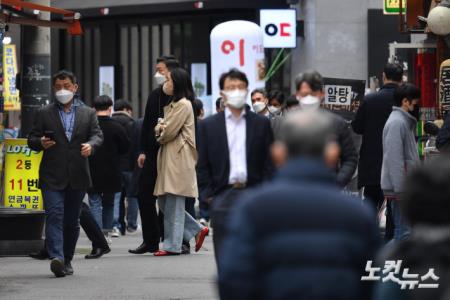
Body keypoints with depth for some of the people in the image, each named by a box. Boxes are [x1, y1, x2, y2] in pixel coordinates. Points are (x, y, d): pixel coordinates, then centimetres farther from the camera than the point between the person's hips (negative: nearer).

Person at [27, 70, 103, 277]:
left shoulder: (88, 114, 12)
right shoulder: (44, 114, 9)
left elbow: (97, 135, 2)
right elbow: (32, 139, 7)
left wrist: (91, 145, -20)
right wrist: (41, 142, -16)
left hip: (77, 176, 2)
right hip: (52, 176, -2)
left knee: (72, 220, 9)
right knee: (54, 215, -16)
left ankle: (67, 260, 20)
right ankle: (56, 258, -27)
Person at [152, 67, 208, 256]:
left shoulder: (183, 105, -10)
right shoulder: (172, 104, 21)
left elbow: (169, 132, -14)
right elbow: (162, 127, 20)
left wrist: (160, 136, 7)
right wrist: (160, 128, -2)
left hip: (178, 158, -10)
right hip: (168, 157, 10)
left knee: (174, 203, -7)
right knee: (164, 202, 8)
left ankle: (172, 245, -4)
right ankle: (197, 230, 14)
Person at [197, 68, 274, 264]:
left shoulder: (261, 124, 8)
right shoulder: (208, 125, 7)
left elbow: (269, 163, 6)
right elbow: (202, 166, 6)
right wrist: (208, 195, -3)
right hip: (223, 196, 0)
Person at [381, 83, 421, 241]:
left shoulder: (405, 122, 19)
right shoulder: (396, 123, -15)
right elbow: (394, 159, -21)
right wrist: (400, 190, -22)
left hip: (405, 187, 10)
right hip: (400, 188, -10)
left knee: (402, 229, 13)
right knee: (404, 231, -11)